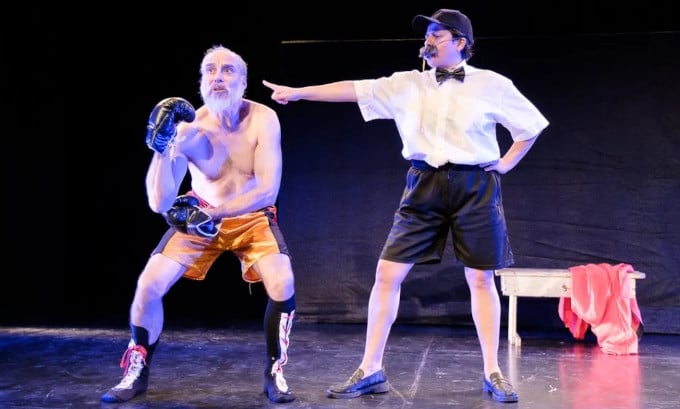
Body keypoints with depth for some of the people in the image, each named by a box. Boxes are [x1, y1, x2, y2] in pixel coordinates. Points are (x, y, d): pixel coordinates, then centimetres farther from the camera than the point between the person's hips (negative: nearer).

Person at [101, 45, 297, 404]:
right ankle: (137, 371, 12)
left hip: (252, 217, -1)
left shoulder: (263, 119, -21)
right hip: (198, 216, 1)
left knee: (282, 285, -24)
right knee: (148, 286, -11)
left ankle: (275, 372, -3)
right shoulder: (187, 128, -21)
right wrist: (161, 146, -38)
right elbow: (159, 203, -25)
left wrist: (213, 213, -31)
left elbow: (268, 190, -24)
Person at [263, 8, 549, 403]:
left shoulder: (491, 85, 1)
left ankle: (493, 373, 16)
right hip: (425, 185, 2)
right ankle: (371, 370, 6)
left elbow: (532, 124, 11)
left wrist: (507, 163, 4)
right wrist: (298, 91, -5)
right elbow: (354, 88, 0)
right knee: (388, 273, -3)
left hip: (475, 186, -2)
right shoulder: (409, 83, 6)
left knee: (481, 279, 3)